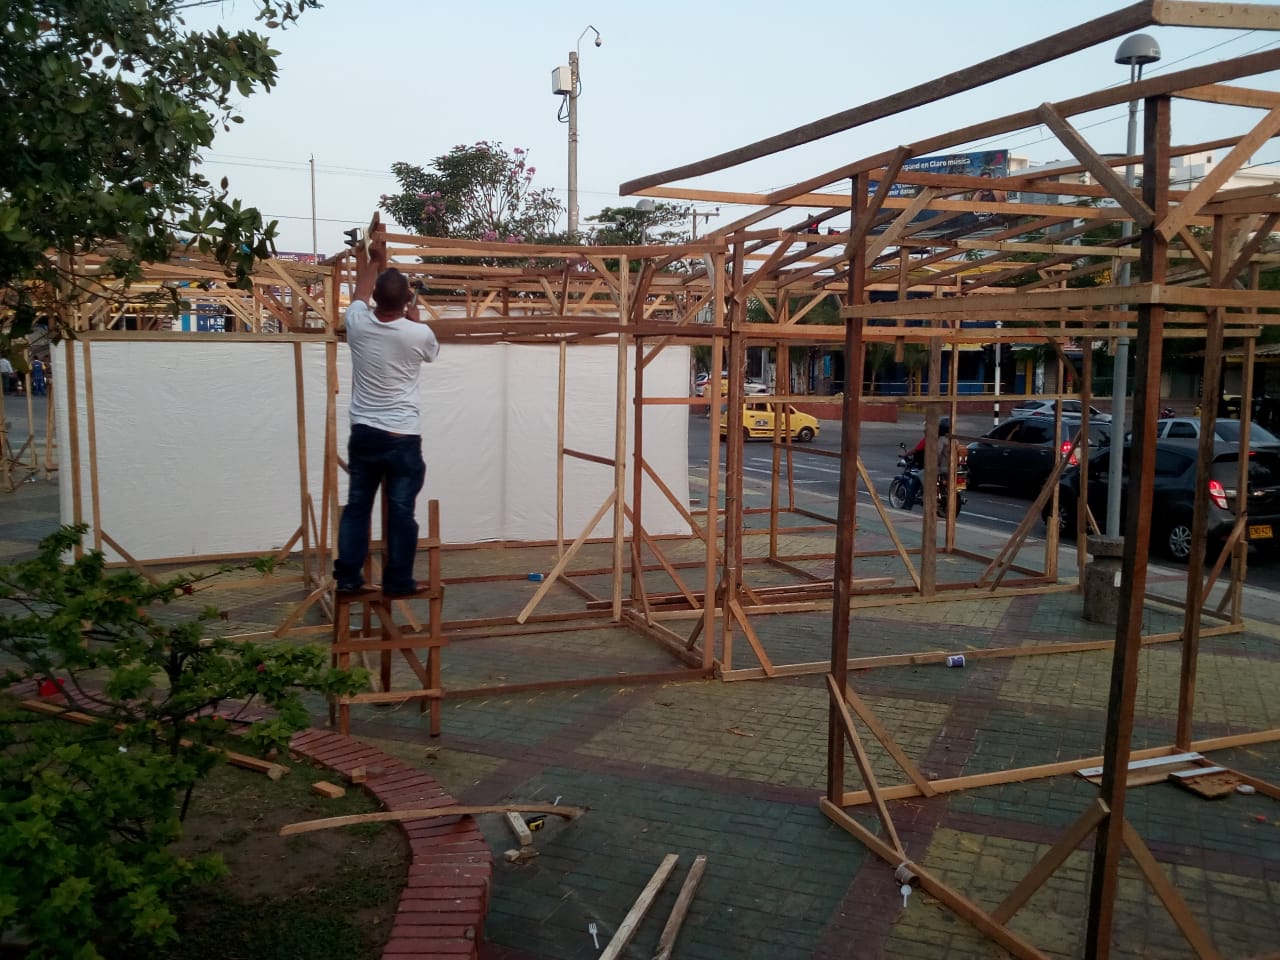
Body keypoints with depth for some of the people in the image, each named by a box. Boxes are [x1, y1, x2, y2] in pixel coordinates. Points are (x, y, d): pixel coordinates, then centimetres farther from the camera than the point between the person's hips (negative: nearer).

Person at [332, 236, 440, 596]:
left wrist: (371, 261, 36)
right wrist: (414, 316, 29)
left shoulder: (358, 324, -4)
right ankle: (399, 581, 9)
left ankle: (348, 577, 14)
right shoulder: (419, 334, -10)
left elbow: (361, 293, 21)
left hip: (363, 434, 3)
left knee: (356, 507, 12)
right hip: (403, 438, -3)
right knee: (401, 512, 3)